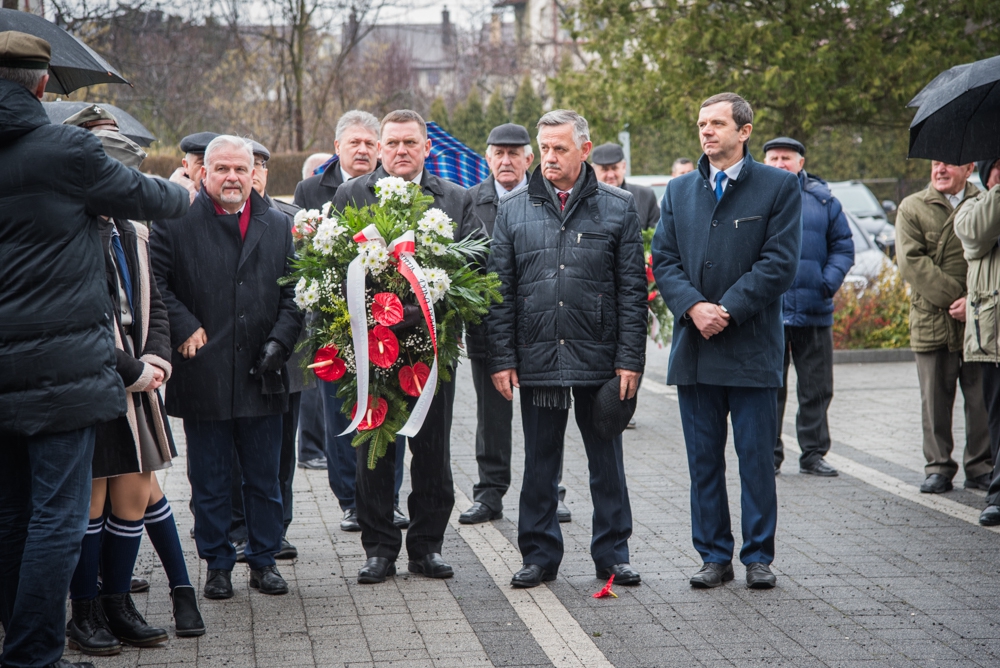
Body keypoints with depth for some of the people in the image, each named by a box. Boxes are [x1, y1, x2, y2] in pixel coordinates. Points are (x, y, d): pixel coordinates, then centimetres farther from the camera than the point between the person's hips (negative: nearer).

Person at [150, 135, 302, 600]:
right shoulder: (176, 222, -1)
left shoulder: (278, 226, 10)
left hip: (261, 378, 3)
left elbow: (294, 293, 11)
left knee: (264, 479, 10)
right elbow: (154, 281, -4)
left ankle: (264, 560, 22)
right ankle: (217, 564, 18)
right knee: (209, 482, 6)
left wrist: (280, 340, -2)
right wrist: (183, 327, -12)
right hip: (202, 377, -2)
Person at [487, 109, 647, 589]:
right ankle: (539, 554, 18)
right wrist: (501, 359, -2)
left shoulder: (618, 208, 3)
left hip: (599, 359, -1)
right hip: (536, 359, 1)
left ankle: (612, 554, 17)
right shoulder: (513, 210, 7)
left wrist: (630, 359, -5)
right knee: (539, 463, 8)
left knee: (607, 461, 7)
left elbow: (632, 290, 2)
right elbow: (501, 291, 5)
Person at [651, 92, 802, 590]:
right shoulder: (679, 191, 13)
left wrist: (727, 309, -14)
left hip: (752, 346, -4)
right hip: (694, 346, 4)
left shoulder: (779, 187, 0)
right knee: (703, 460, 7)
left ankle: (758, 557, 11)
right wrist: (693, 306, -10)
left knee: (756, 457, 1)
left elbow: (780, 262, -8)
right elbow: (663, 260, 7)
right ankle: (714, 556, 16)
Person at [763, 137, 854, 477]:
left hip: (814, 310, 2)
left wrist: (830, 281, -7)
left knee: (817, 388, 7)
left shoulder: (822, 199, 7)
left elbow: (843, 246, 8)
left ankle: (813, 454, 16)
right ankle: (769, 455, 11)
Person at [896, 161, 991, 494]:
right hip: (932, 321, 0)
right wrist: (952, 298, -13)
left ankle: (981, 467, 14)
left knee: (982, 398, 3)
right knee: (935, 400, 4)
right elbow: (910, 261, -6)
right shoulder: (912, 209, 6)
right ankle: (938, 467, 14)